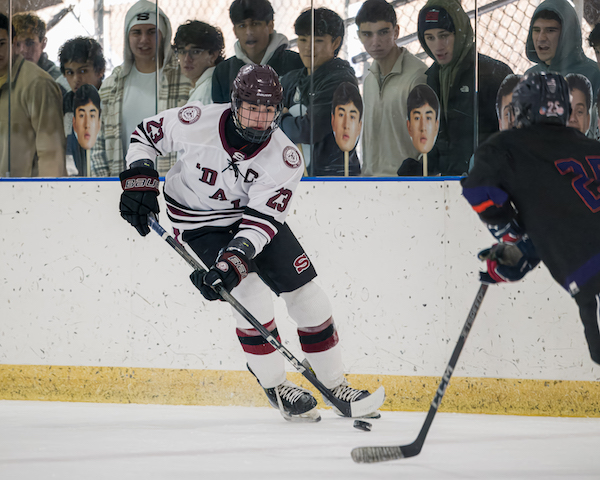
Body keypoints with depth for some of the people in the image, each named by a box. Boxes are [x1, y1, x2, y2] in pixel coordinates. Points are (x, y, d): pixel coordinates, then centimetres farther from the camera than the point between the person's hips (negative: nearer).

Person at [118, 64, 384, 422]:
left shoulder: (286, 158, -22)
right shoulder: (196, 122, -25)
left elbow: (262, 221, -28)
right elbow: (146, 134, -6)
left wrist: (233, 261, -40)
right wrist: (140, 180, -16)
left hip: (256, 213, 3)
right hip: (200, 221, -3)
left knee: (307, 294, -4)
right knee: (250, 290, -21)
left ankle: (336, 387, 11)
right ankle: (275, 387, -4)